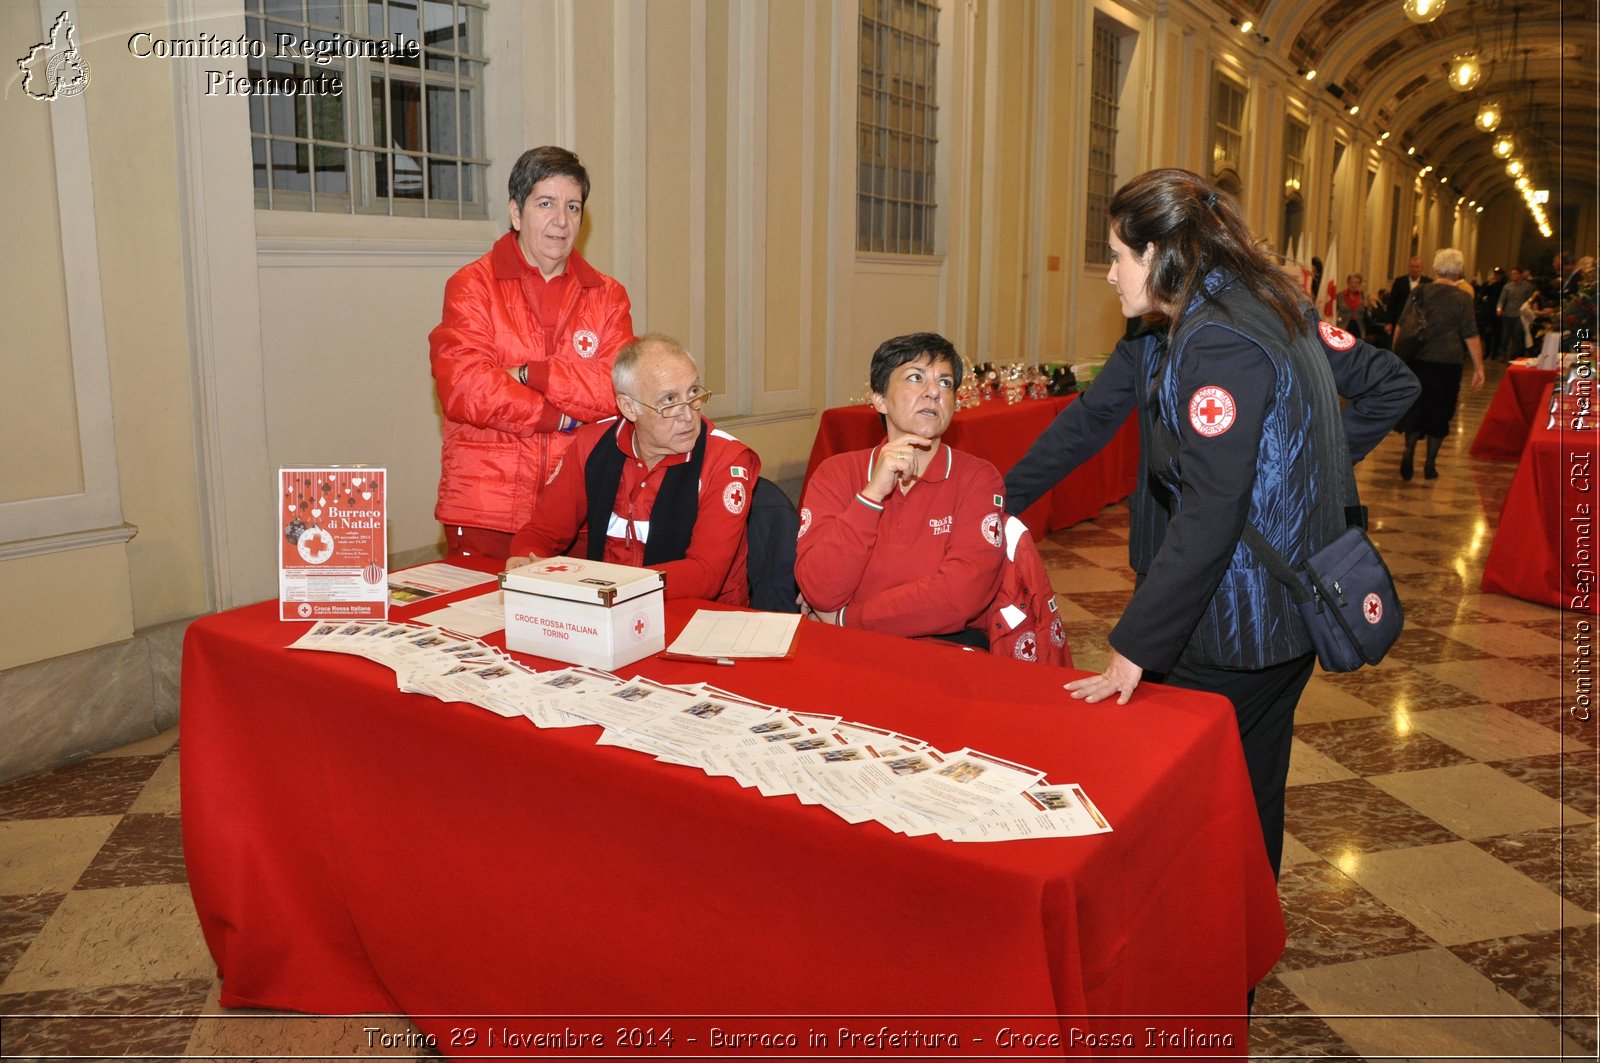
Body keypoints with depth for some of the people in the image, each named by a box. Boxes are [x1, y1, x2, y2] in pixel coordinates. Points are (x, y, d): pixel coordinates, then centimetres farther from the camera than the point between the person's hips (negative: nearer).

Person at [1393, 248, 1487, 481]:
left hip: (1417, 360, 2)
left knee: (1415, 409, 13)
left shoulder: (1419, 293, 0)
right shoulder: (1463, 298, -7)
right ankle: (1430, 465, 13)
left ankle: (1409, 451, -8)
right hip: (1447, 363, -2)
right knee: (1439, 412, 9)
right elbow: (1471, 336, -8)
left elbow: (1401, 326, 4)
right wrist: (1479, 368, -4)